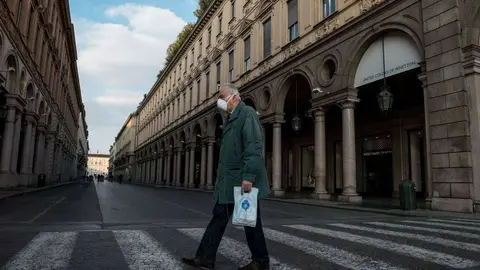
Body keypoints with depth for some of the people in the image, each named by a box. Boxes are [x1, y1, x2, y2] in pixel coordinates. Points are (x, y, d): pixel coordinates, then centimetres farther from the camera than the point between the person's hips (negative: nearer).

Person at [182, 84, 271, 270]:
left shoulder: (247, 113, -10)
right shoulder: (232, 118, 19)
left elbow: (254, 147, -20)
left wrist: (248, 176, -26)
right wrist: (222, 175, 18)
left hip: (243, 180, -9)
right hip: (229, 180, 9)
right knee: (219, 216, 9)